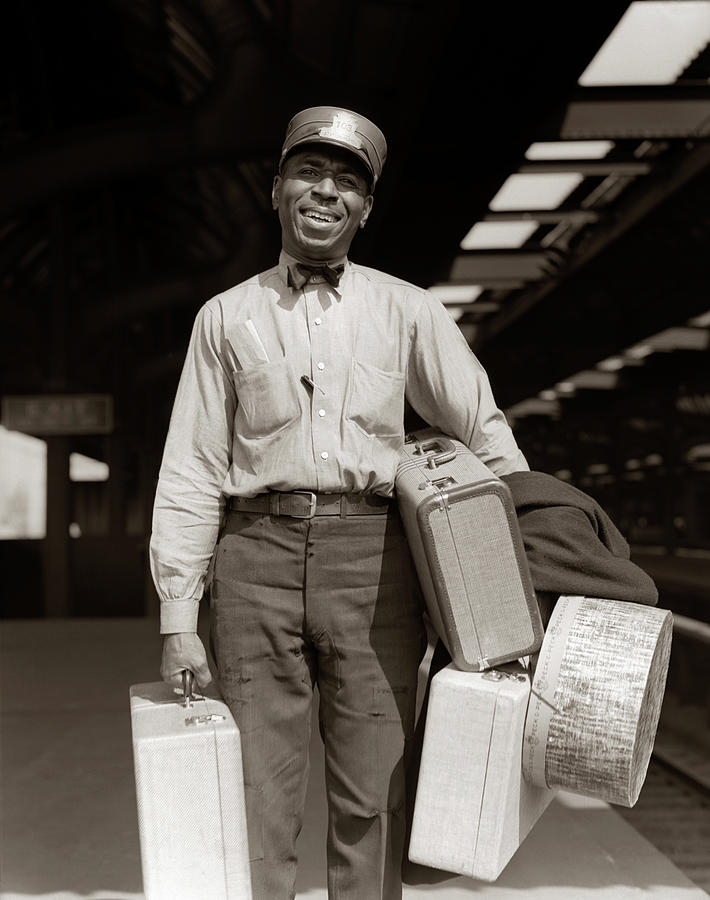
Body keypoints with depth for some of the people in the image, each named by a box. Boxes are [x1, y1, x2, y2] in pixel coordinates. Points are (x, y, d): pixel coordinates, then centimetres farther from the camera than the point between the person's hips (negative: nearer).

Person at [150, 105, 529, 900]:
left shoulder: (407, 312, 10)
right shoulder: (226, 317, 11)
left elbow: (484, 432, 12)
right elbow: (191, 470, 8)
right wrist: (178, 617, 2)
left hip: (372, 558, 0)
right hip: (258, 554, 0)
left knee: (371, 796, 3)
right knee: (257, 795, 3)